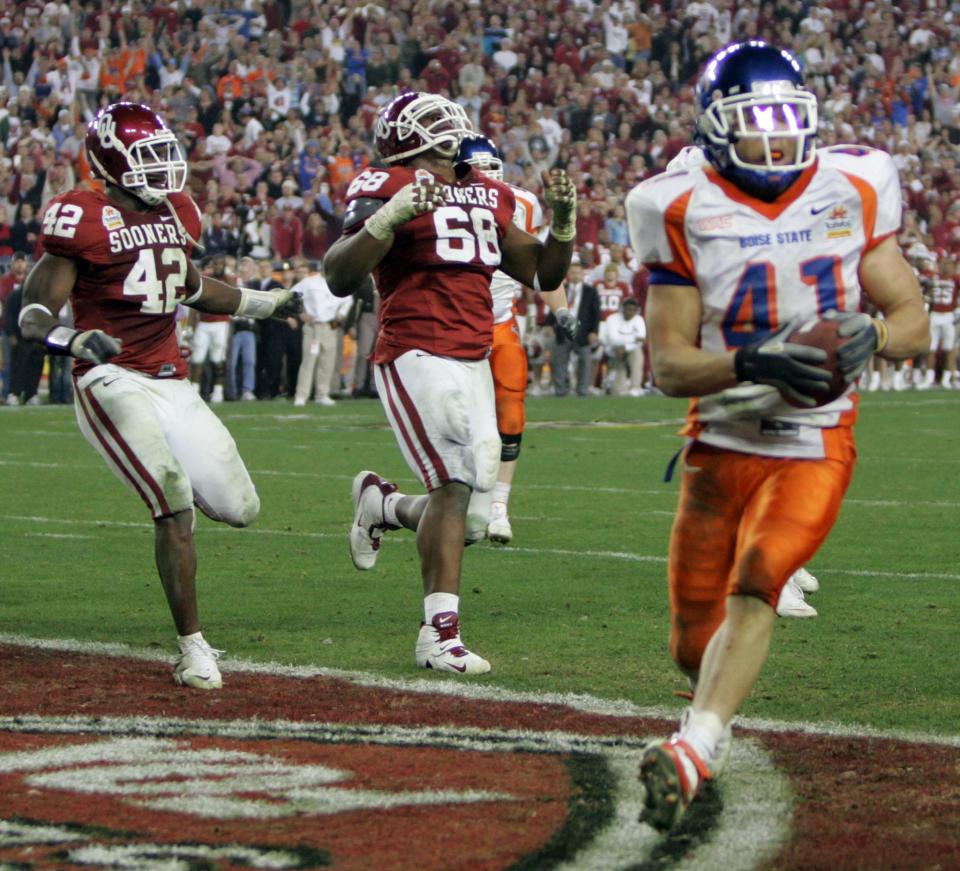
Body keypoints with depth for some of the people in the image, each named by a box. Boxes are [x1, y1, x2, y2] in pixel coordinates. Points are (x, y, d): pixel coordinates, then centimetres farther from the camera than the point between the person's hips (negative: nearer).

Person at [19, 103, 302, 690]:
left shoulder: (178, 212, 12)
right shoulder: (82, 219, -9)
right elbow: (35, 316, -12)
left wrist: (268, 304, 31)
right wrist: (76, 339, -32)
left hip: (172, 382, 7)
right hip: (112, 382, -7)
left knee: (240, 509, 4)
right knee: (176, 504, -20)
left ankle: (172, 493, 38)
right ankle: (194, 649, -13)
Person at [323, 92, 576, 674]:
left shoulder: (487, 198, 18)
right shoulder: (391, 190, -4)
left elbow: (543, 275, 24)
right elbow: (340, 278, -15)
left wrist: (563, 222, 7)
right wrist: (387, 218, -27)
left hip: (474, 362, 7)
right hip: (418, 357, -7)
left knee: (470, 518, 3)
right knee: (457, 485, -17)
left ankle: (381, 503, 33)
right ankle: (441, 634, -10)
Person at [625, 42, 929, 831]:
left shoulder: (853, 193, -1)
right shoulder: (685, 212, -5)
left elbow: (913, 320, 4)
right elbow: (669, 363, -8)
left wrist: (869, 335, -20)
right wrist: (752, 363, -27)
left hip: (813, 447, -1)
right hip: (721, 443, 1)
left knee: (754, 585, -26)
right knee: (694, 645, 4)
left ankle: (695, 750, -35)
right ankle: (718, 709, 39)